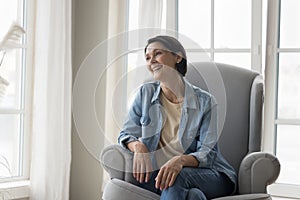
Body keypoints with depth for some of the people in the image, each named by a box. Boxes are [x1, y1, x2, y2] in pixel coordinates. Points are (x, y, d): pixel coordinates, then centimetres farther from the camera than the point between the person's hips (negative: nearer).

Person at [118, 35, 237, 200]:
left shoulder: (204, 101, -3)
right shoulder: (146, 93, 7)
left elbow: (207, 154, -8)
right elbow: (126, 135, 11)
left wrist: (180, 160, -30)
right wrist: (138, 146, -13)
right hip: (159, 173, 3)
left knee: (176, 178, -35)